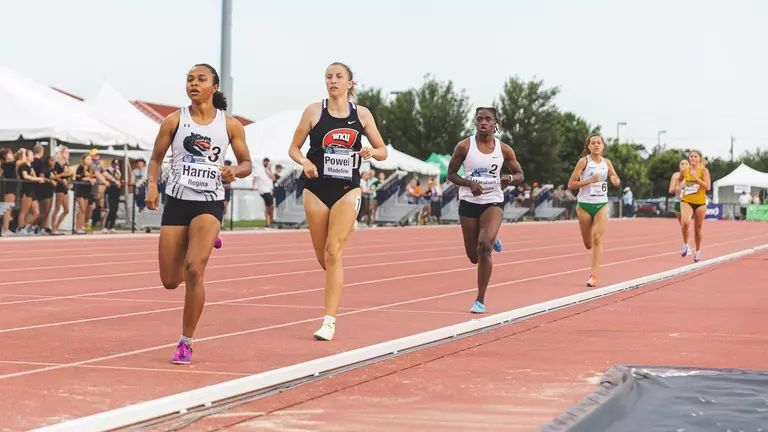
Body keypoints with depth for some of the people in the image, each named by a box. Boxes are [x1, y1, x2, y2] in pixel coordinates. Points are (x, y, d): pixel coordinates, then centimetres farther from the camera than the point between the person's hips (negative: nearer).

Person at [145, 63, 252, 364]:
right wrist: (152, 185, -12)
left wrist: (236, 171, -15)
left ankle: (186, 343, -6)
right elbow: (156, 158, 8)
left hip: (210, 203, -2)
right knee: (170, 281, 4)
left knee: (194, 269, -22)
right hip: (176, 201, 2)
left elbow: (246, 162, 9)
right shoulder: (174, 121, 1)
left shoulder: (230, 124, 1)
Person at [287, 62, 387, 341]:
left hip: (347, 190, -1)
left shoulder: (362, 114, 2)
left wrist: (371, 152, -14)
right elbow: (294, 148, 5)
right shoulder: (314, 111, 0)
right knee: (322, 257, 7)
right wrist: (305, 162, -16)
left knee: (333, 252, -13)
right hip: (317, 189, 1)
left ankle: (329, 320, -11)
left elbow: (383, 151, 9)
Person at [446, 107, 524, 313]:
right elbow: (450, 174, 0)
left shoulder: (504, 150, -2)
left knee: (484, 245, -24)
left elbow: (520, 175, 9)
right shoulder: (464, 146, -6)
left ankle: (480, 300, -12)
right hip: (468, 202, 1)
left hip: (493, 202, -1)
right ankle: (491, 240, 49)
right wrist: (469, 183, -18)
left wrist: (510, 178, -14)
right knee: (474, 256, 9)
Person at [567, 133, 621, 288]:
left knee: (597, 239, -16)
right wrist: (590, 180, -21)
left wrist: (615, 180, -8)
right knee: (588, 244, 8)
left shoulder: (607, 163, 4)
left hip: (602, 205, 1)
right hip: (584, 205, -1)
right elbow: (571, 185, -11)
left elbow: (617, 182, 16)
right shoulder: (583, 161, -7)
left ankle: (593, 275, -16)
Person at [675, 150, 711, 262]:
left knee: (698, 228, 10)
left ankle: (698, 251, 30)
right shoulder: (684, 171, 2)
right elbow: (679, 180, 25)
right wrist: (680, 187, 6)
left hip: (700, 203, -1)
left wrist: (696, 178, -22)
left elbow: (707, 187, -16)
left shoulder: (704, 171, -6)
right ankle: (686, 245, -8)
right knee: (685, 221, -28)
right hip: (686, 201, 1)